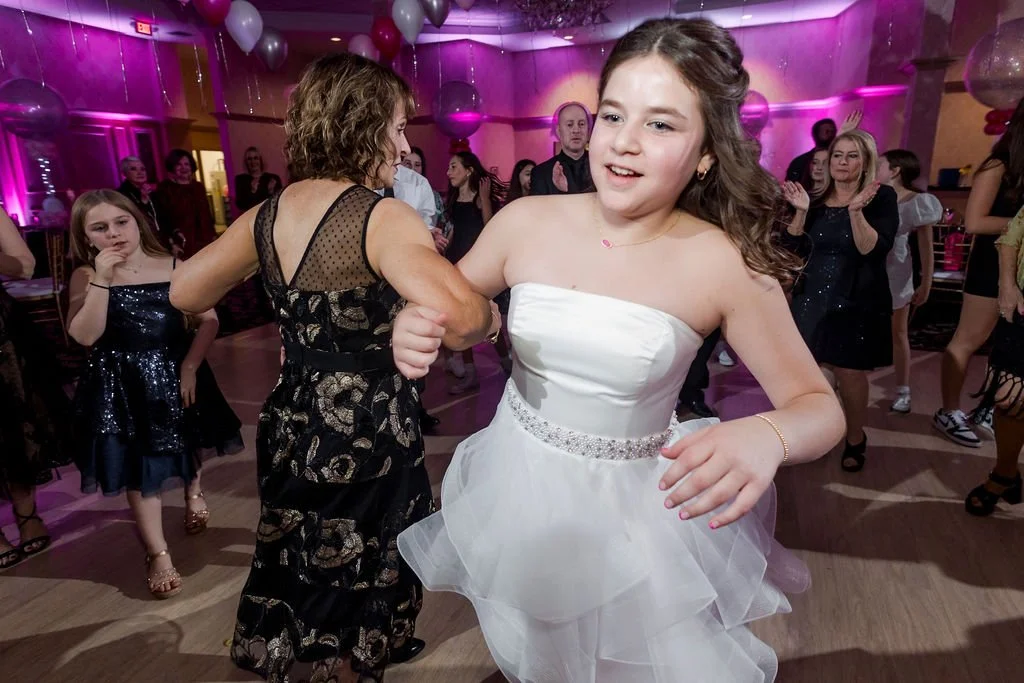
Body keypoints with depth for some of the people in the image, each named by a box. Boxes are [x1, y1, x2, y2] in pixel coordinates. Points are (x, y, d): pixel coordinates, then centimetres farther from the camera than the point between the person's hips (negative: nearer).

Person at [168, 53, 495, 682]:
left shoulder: (266, 216, 0)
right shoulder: (383, 218, -22)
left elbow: (185, 292, 9)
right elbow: (460, 316, -37)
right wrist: (491, 315, -15)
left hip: (292, 424, 8)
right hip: (368, 435, -7)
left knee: (304, 578, 31)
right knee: (354, 596, 19)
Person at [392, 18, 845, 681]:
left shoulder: (726, 265, -16)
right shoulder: (527, 221, -10)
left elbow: (821, 408, -8)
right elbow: (446, 314, 4)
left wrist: (768, 435, -31)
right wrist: (411, 327, -20)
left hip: (635, 511, -2)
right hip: (515, 489, 3)